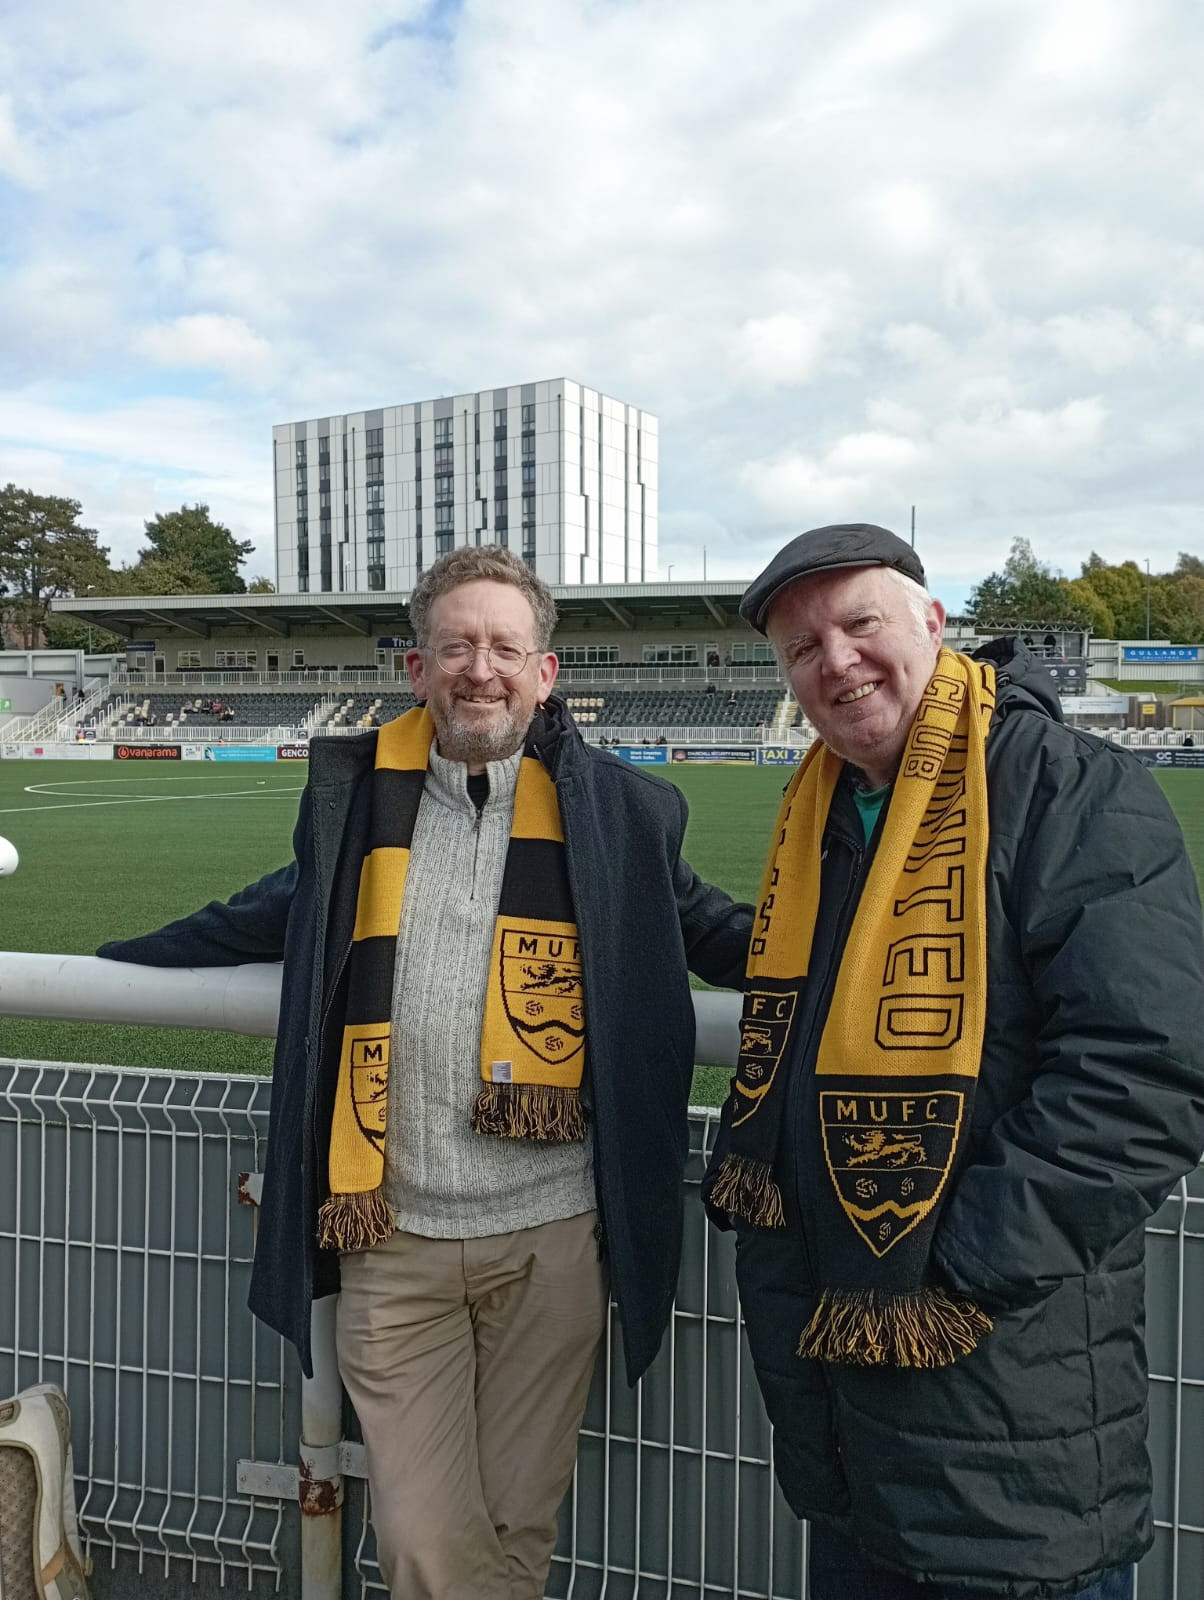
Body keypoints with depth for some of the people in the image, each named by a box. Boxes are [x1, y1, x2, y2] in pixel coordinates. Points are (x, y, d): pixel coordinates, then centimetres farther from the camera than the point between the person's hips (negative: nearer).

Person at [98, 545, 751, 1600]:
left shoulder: (613, 808, 0)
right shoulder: (360, 790, 5)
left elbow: (707, 931, 12)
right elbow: (281, 916, 20)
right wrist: (115, 961, 25)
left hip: (549, 1237, -1)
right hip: (391, 1236, 1)